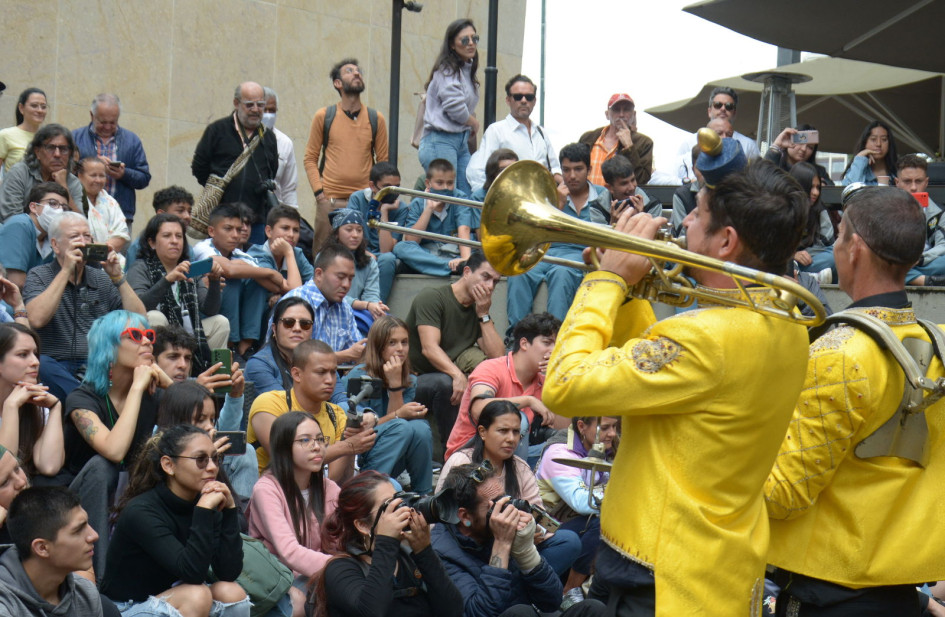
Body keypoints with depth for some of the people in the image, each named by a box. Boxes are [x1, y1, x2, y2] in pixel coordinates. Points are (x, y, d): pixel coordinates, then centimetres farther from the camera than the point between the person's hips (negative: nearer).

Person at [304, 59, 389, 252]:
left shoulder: (376, 119, 9)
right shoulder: (323, 116, 6)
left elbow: (383, 161, 12)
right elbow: (310, 158, 8)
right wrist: (319, 192, -3)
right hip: (330, 200, -1)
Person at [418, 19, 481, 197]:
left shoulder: (468, 70, 17)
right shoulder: (447, 70, -9)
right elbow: (455, 107, -18)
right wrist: (475, 124, -1)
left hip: (462, 141, 9)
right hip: (440, 140, -9)